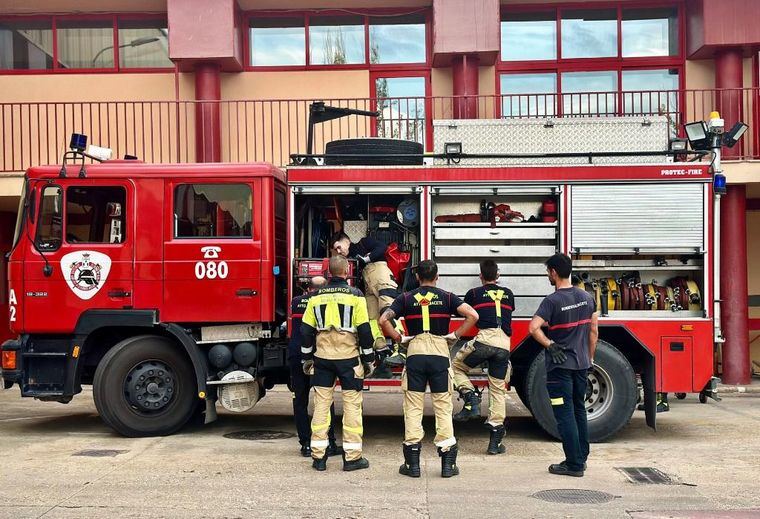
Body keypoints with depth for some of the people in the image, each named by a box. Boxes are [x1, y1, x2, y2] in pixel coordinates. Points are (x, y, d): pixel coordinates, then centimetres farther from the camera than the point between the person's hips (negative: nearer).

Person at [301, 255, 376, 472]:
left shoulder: (316, 296, 5)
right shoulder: (355, 295, -5)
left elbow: (307, 330, 7)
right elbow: (364, 330, -6)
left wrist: (307, 357, 17)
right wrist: (368, 359, 2)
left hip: (322, 358, 3)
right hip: (348, 357, -3)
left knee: (321, 404, 8)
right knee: (352, 405, 3)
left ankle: (318, 456, 11)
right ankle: (352, 457, 5)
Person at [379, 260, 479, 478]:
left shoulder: (406, 298, 6)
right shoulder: (447, 297, 4)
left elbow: (383, 320, -5)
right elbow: (473, 315, -8)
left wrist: (400, 338, 5)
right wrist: (455, 335, 0)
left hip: (415, 354, 1)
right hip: (440, 354, 0)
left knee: (413, 408, 6)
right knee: (443, 407, 5)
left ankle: (412, 463, 7)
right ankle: (448, 463, 6)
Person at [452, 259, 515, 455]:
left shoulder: (474, 293, 13)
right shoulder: (508, 294, 22)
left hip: (485, 339, -3)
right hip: (504, 344, 3)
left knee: (457, 366, 20)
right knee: (498, 390, 9)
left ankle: (471, 399, -3)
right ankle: (495, 441, 7)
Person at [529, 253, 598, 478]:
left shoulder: (552, 301, -15)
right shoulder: (586, 297, 4)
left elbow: (533, 327, -28)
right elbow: (593, 330, 9)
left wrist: (550, 345, -15)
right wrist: (589, 358, 17)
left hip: (560, 366, -7)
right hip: (581, 364, 7)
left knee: (564, 415, -1)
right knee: (579, 411, 18)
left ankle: (574, 465, 2)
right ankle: (581, 458, 25)